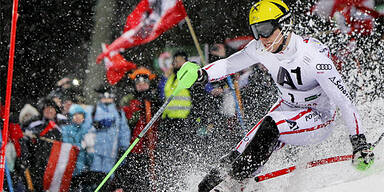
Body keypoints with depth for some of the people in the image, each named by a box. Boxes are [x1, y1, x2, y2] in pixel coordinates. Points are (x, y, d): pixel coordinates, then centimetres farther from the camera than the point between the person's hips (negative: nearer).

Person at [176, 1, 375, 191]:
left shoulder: (312, 55, -30)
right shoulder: (260, 48, -13)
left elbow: (343, 99, -29)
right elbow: (229, 64, 5)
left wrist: (360, 144, -33)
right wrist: (200, 74, -16)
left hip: (319, 117, -6)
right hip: (287, 107, 6)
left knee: (271, 125, -31)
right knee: (245, 148, -14)